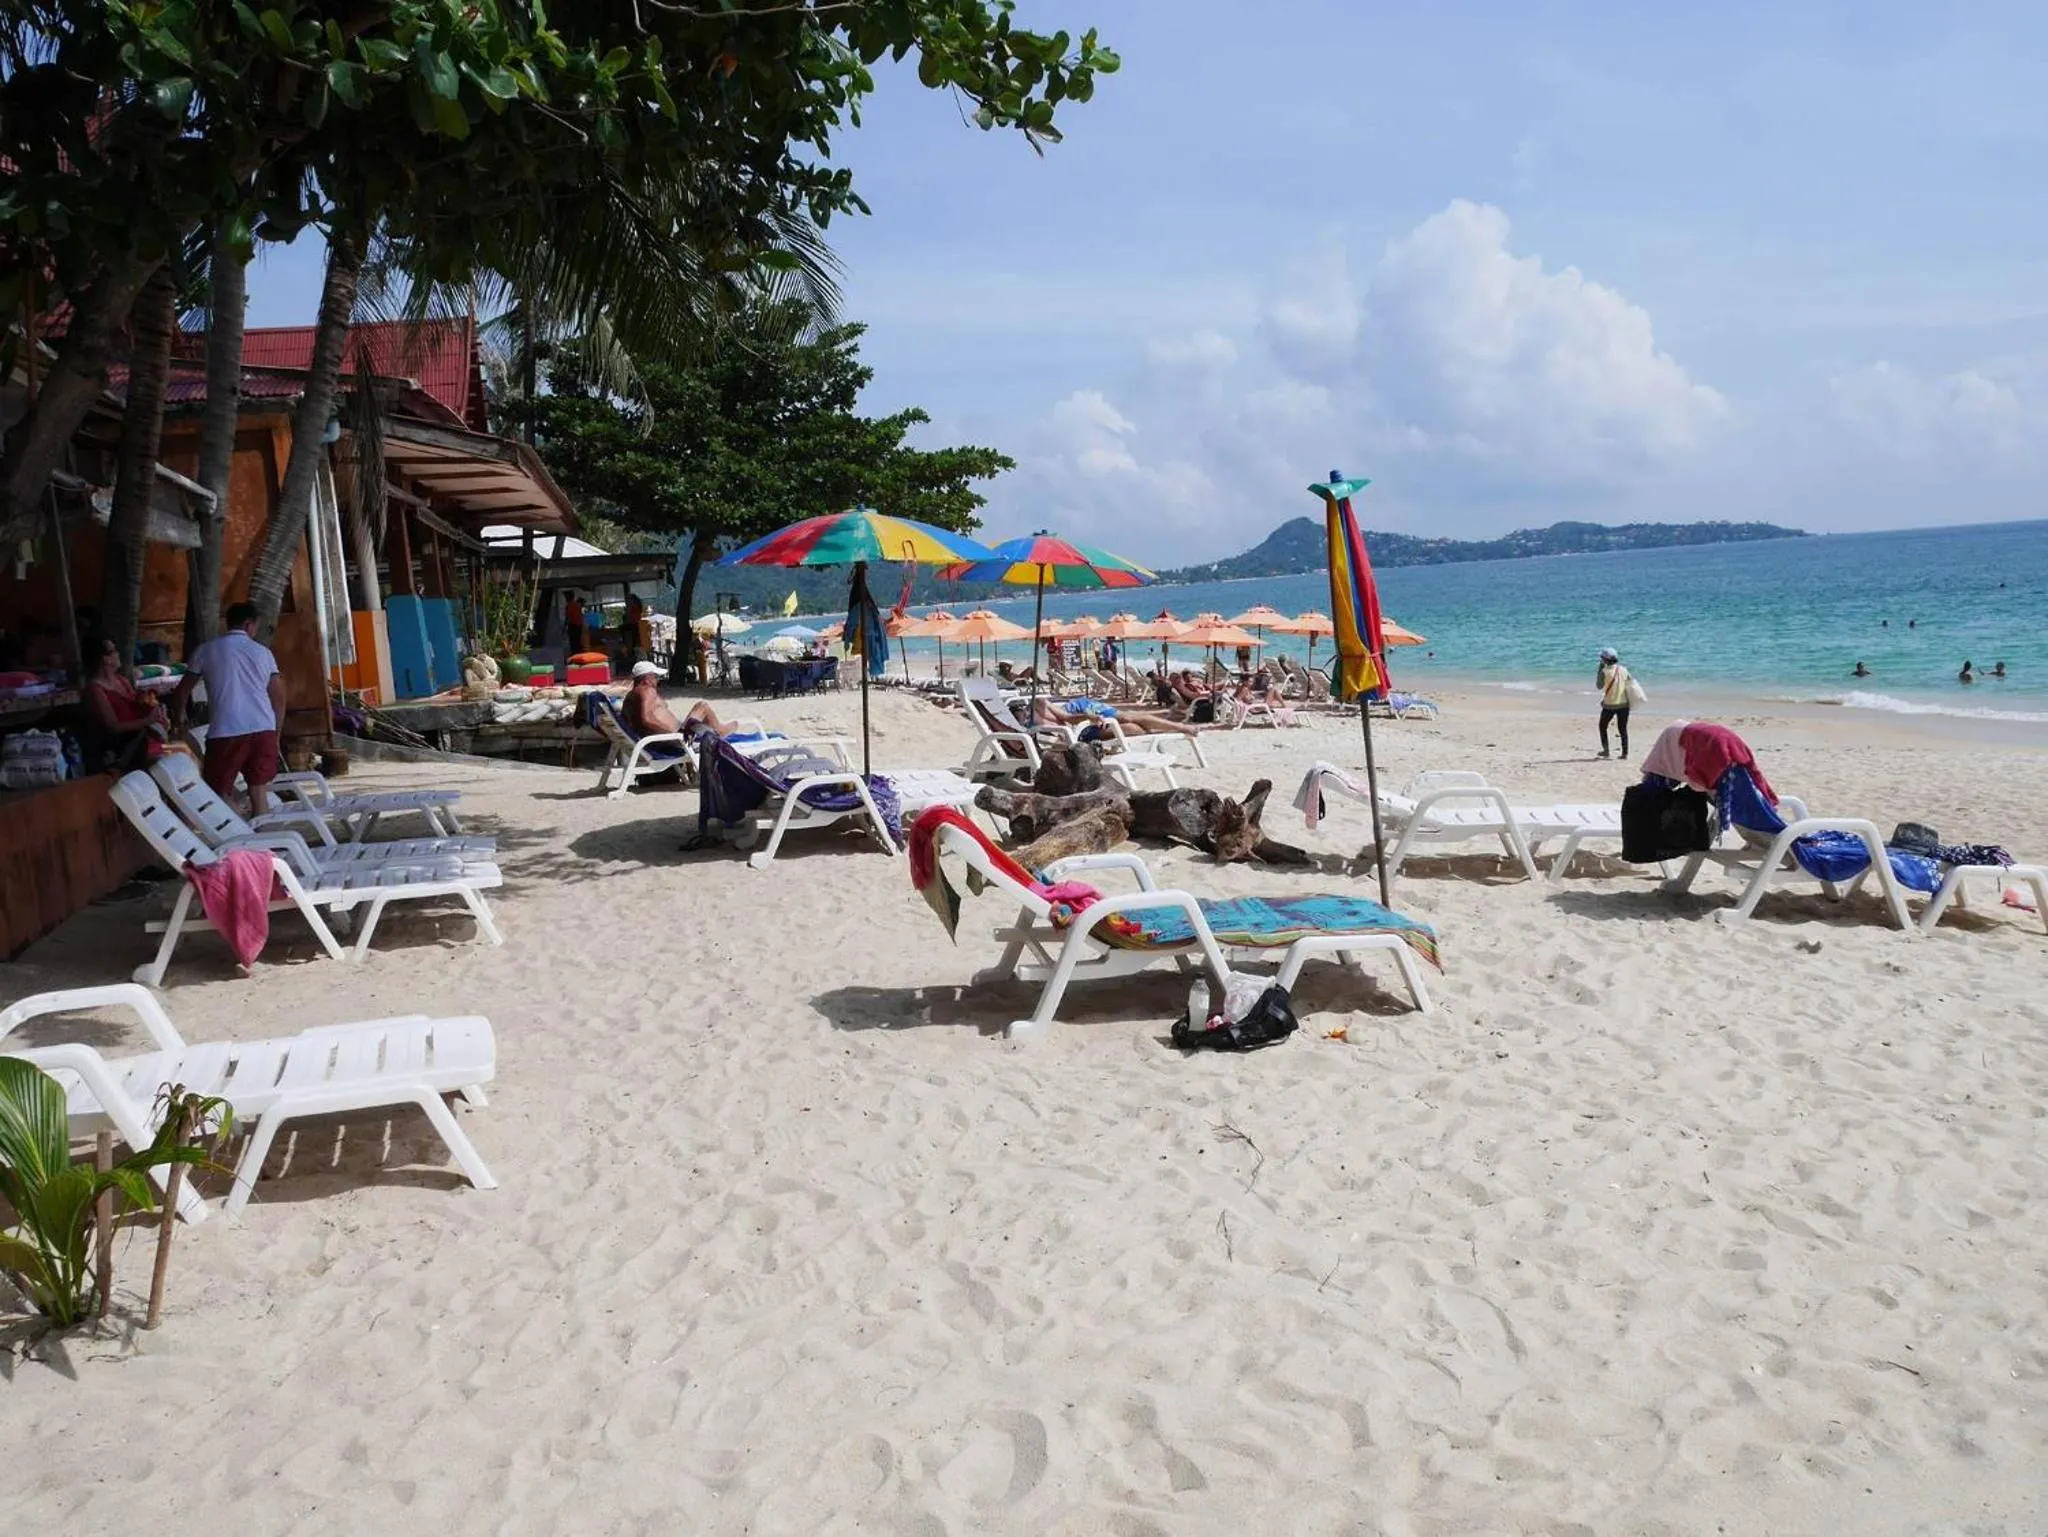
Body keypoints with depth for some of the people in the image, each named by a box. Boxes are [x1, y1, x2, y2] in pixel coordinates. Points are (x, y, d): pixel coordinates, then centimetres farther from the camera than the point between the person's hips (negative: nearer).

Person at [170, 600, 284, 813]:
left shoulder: (206, 651, 7)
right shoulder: (262, 652, 12)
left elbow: (182, 692, 14)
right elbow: (278, 697, 12)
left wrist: (180, 718, 34)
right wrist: (275, 732, 24)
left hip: (226, 732, -2)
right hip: (263, 729, 2)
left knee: (218, 795, 5)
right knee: (259, 791, 11)